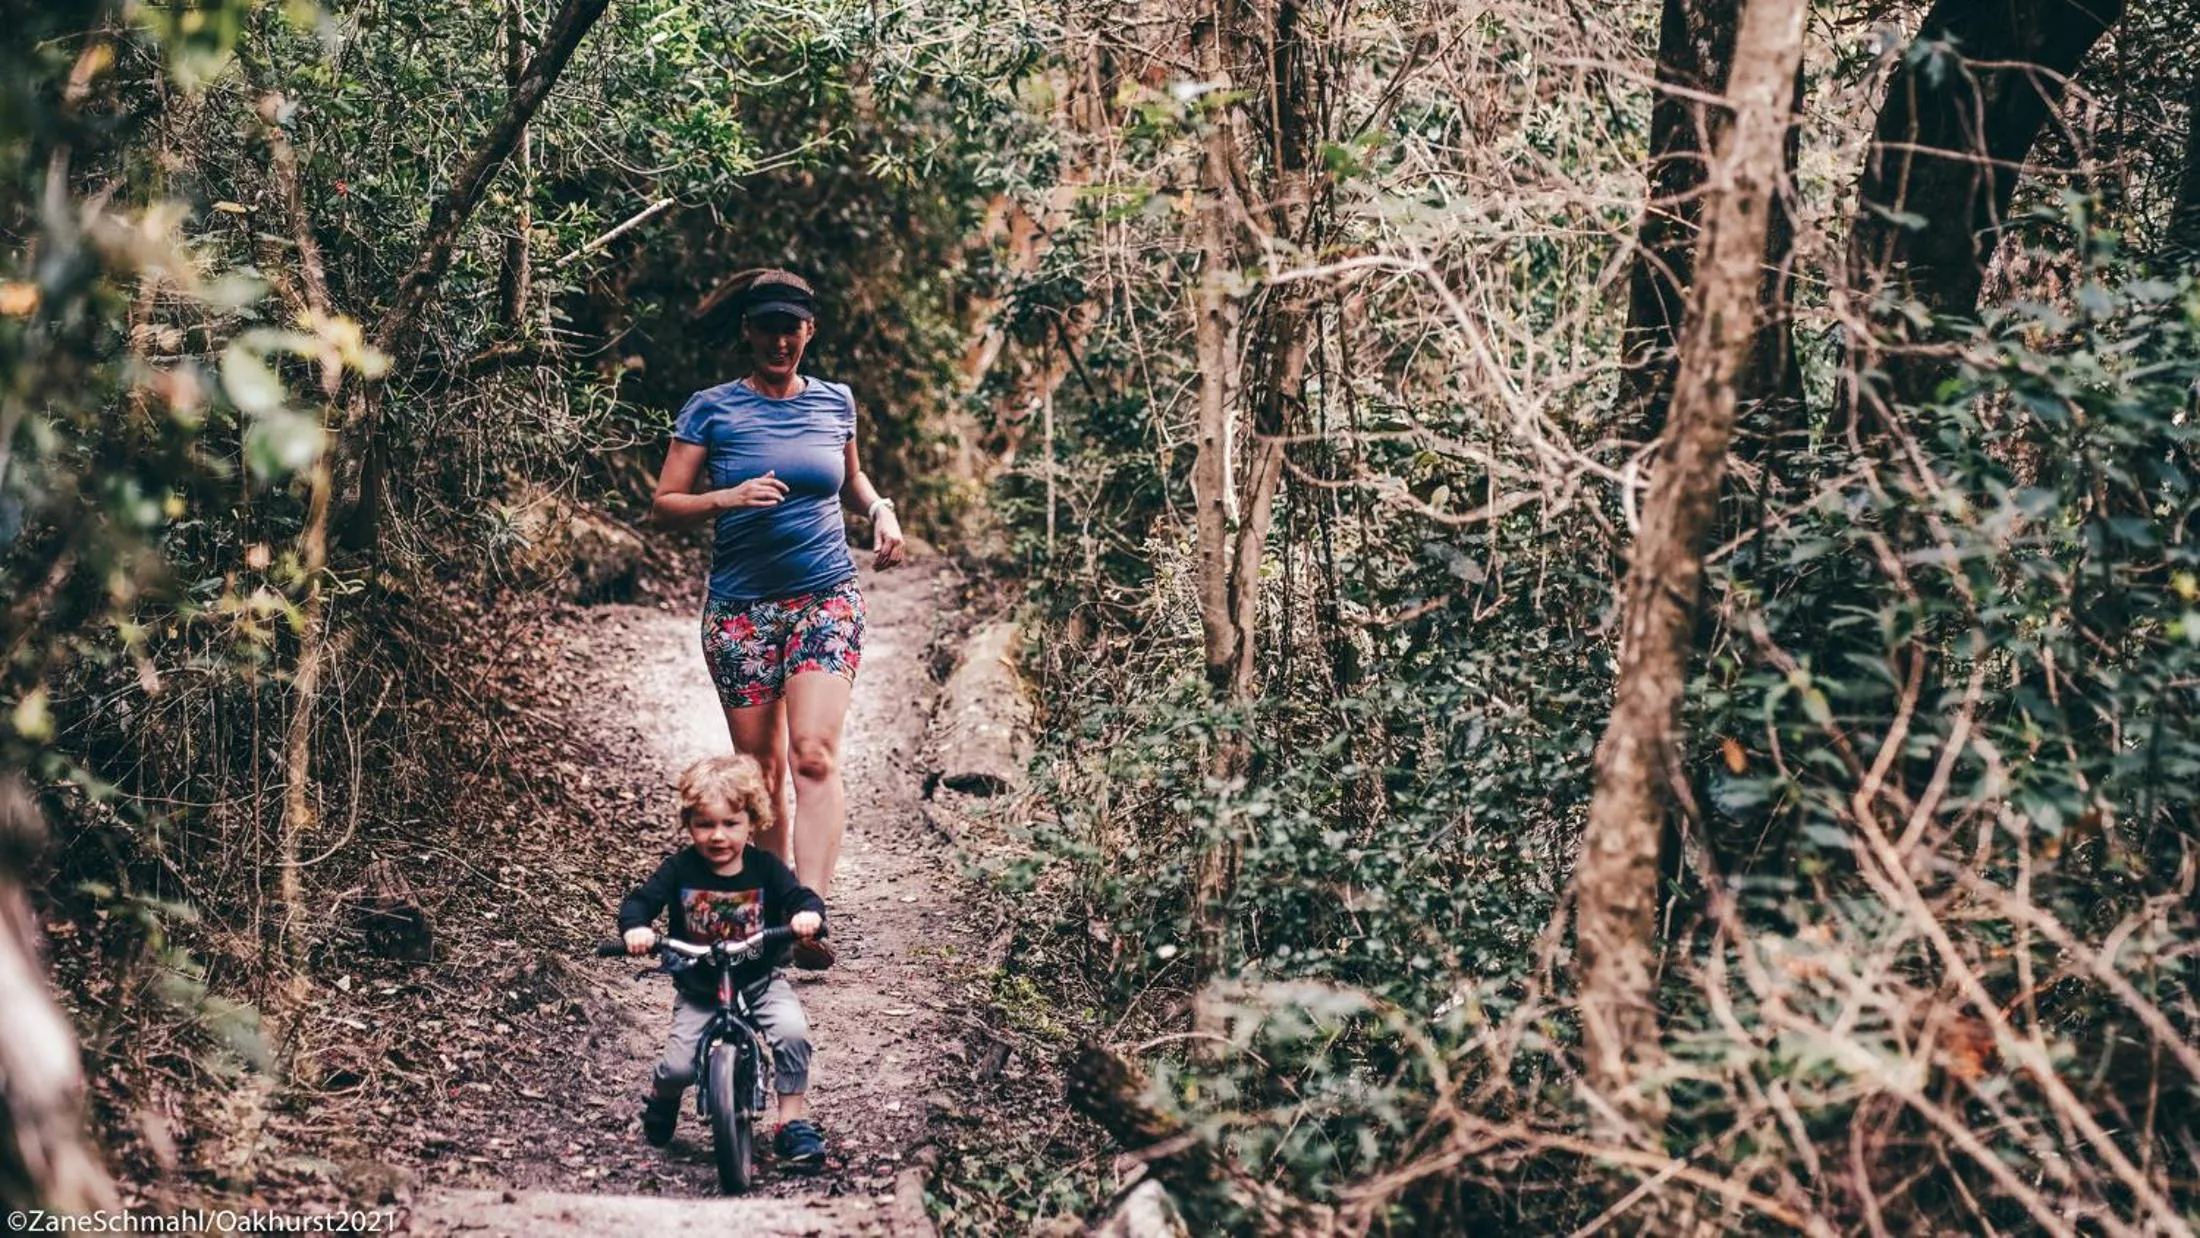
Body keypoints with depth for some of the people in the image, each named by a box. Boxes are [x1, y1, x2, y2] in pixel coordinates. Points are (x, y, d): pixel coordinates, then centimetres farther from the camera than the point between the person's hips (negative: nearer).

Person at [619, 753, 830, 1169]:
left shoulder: (765, 868, -7)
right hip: (698, 990, 0)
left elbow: (802, 897, -12)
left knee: (792, 1033, -26)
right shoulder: (680, 869, -9)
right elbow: (639, 901, -11)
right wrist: (634, 929, -34)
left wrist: (808, 914, -37)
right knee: (679, 1065, -14)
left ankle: (793, 1123, -9)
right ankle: (660, 1097, 25)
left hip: (761, 981, 0)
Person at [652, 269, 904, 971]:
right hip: (740, 608, 0)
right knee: (760, 767, 5)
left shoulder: (834, 403, 10)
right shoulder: (712, 411, 2)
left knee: (815, 755, -16)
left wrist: (881, 509, 7)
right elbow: (664, 506, -1)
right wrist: (728, 499, -18)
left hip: (827, 599, 0)